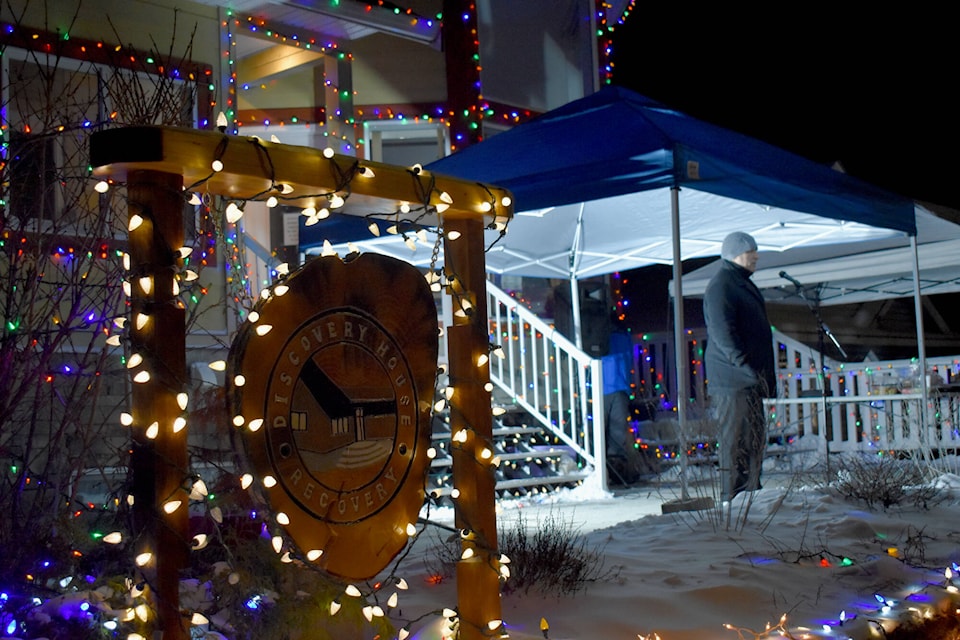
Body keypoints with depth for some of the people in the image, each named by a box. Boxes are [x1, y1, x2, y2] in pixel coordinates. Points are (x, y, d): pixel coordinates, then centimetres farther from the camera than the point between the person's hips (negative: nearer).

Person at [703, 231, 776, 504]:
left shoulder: (743, 283, 21)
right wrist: (747, 367, -25)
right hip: (732, 380, -10)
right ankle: (732, 501, -4)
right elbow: (723, 335, -21)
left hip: (749, 380, 10)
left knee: (754, 438, 12)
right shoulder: (721, 286, -12)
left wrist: (765, 375, 23)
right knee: (735, 440, -8)